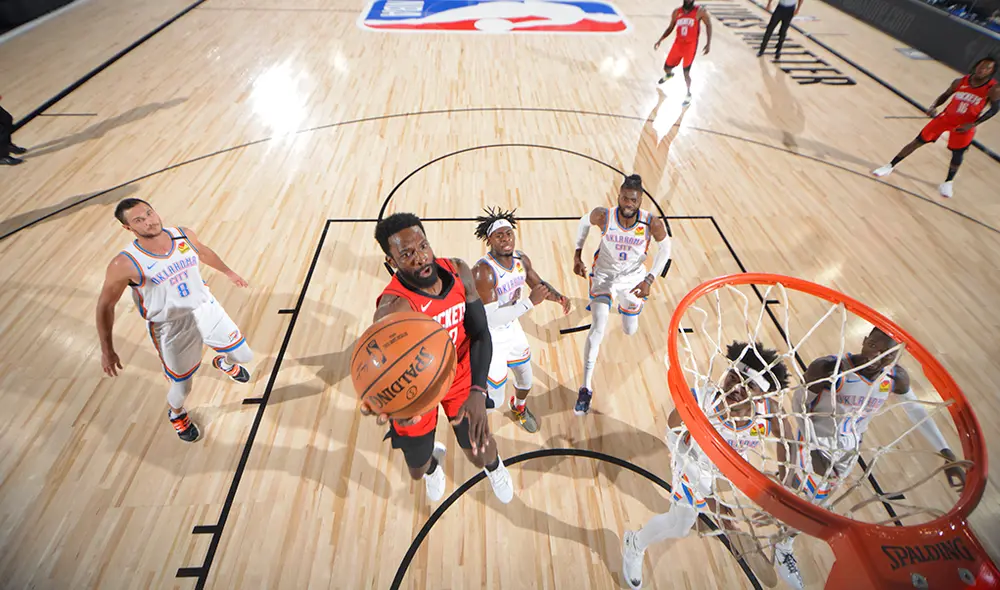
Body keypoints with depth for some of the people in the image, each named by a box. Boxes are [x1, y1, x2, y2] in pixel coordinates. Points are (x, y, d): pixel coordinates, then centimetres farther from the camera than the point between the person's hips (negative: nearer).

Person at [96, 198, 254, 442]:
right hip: (172, 328, -3)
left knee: (244, 356, 13)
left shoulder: (185, 235, -10)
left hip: (208, 310, 4)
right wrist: (107, 350, -5)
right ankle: (176, 413, 46)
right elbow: (105, 305, -8)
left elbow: (203, 252, 15)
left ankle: (224, 363, 53)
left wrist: (228, 272, 27)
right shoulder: (124, 264, -21)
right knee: (182, 387, 8)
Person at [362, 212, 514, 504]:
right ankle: (434, 461, 59)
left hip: (461, 376, 2)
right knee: (417, 471, 17)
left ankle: (494, 465, 55)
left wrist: (478, 391, -29)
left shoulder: (459, 272, -19)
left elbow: (480, 333, -15)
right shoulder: (394, 307, -33)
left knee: (480, 455, 12)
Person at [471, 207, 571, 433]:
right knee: (495, 400, 3)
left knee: (526, 379, 27)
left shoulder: (521, 259, -9)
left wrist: (559, 297, -13)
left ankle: (519, 407, 61)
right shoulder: (483, 271, -31)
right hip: (490, 339, -7)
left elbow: (539, 284, 8)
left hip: (512, 330, 7)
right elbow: (490, 318, -35)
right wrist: (530, 302, -36)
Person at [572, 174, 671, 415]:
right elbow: (584, 222, -1)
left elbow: (665, 248, -6)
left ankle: (626, 306, 57)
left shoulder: (653, 224, -25)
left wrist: (649, 280, -16)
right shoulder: (603, 216, -25)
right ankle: (586, 388, -8)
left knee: (630, 331, 16)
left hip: (633, 278, 2)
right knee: (598, 328, -17)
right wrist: (577, 255, -2)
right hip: (603, 275, -1)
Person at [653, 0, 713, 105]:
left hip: (691, 45, -4)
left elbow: (708, 25, -1)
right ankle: (669, 74, 52)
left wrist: (709, 43, -8)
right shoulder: (676, 12, 0)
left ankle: (688, 94, 11)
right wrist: (660, 40, 1)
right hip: (678, 43, 4)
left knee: (686, 71, -13)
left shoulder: (700, 11, -10)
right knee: (666, 68, 11)